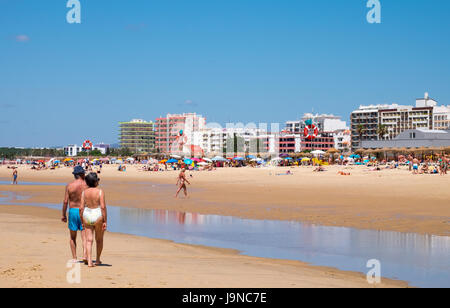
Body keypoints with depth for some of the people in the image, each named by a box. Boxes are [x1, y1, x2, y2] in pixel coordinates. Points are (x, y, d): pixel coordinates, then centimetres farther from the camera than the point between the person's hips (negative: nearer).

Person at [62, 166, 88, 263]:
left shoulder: (69, 186, -4)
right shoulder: (86, 185, -4)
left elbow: (65, 201, -4)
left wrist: (64, 215, 4)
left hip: (73, 211, 1)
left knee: (73, 237, 13)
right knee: (84, 236, 0)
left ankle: (74, 258, 16)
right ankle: (84, 255, -18)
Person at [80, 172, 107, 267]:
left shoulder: (84, 192, 0)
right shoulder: (100, 191, -12)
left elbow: (81, 208, -1)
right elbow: (103, 207, -16)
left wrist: (82, 221, 8)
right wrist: (105, 221, -11)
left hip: (87, 216, 3)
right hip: (98, 216, -3)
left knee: (89, 240, 3)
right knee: (99, 240, 16)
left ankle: (89, 261, -6)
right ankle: (98, 260, 27)